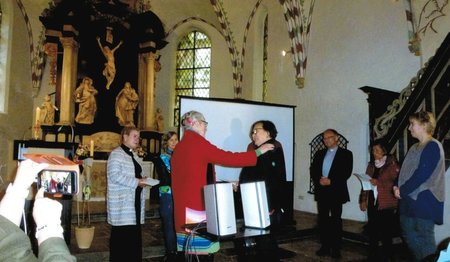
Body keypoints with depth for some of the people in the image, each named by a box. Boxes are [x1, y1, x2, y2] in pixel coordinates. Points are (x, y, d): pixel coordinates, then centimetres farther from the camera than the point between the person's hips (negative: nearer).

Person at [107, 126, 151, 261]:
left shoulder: (134, 156, 19)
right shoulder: (116, 153, -9)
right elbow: (115, 175, -21)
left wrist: (142, 180, 4)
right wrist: (136, 182, -20)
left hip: (134, 199, 9)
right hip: (122, 202, -8)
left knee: (134, 233, 11)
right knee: (121, 234, -4)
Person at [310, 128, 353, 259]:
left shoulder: (346, 154, 1)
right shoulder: (319, 154, 14)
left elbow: (347, 173, -9)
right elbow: (313, 170, 8)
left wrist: (331, 181, -17)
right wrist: (319, 180, -11)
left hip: (336, 192, -4)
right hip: (321, 191, 4)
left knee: (336, 221, 3)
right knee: (322, 220, 7)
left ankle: (336, 248, 11)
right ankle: (325, 247, 15)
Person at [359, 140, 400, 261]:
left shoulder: (392, 164, -3)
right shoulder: (371, 165, 14)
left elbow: (395, 181, -10)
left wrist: (378, 182, -19)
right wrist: (363, 200, 9)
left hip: (386, 204, -5)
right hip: (372, 202, 5)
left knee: (386, 233, 1)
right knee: (372, 232, 8)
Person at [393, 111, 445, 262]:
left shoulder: (433, 146, -12)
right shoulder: (414, 148, 15)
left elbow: (422, 174, -21)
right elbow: (405, 171, 16)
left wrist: (402, 190, -14)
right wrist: (398, 187, -2)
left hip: (425, 200, -9)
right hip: (409, 199, 9)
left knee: (424, 238, -2)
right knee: (409, 234, 14)